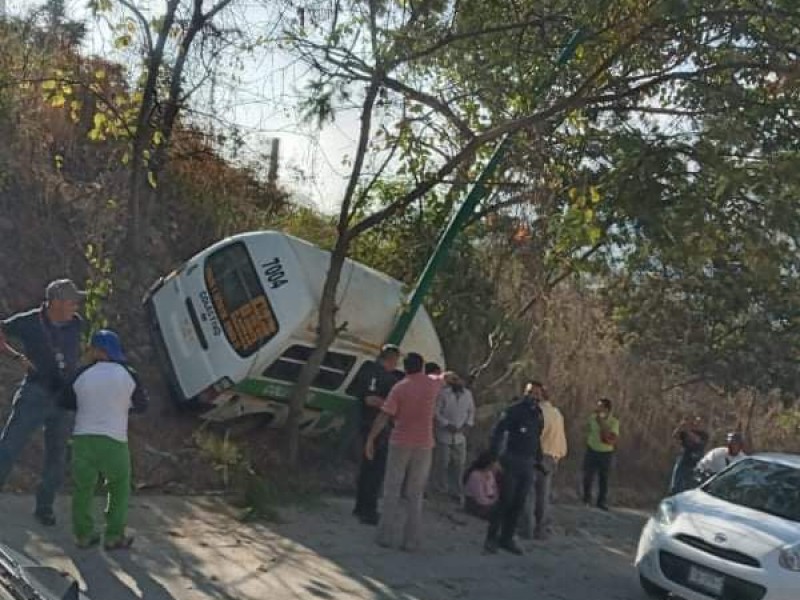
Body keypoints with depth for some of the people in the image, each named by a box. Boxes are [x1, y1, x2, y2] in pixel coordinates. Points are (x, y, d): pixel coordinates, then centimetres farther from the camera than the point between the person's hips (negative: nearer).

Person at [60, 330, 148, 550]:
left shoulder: (82, 375, -1)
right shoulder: (128, 375, -2)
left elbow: (66, 402, 11)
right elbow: (142, 405, 10)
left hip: (83, 438, 1)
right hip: (114, 441, -1)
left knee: (82, 487, 15)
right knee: (120, 489, 14)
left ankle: (83, 535, 16)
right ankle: (114, 536, 11)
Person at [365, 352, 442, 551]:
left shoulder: (399, 388, -7)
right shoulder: (432, 385, 0)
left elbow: (384, 417, -12)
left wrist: (371, 439, -6)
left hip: (400, 443, -2)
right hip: (423, 445, 2)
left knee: (392, 492, 6)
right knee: (415, 495, 7)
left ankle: (387, 536, 4)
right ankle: (411, 540, 6)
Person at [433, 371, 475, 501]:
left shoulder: (468, 394, 4)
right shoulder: (443, 393, -12)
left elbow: (471, 411, 14)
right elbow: (436, 412, -12)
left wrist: (467, 425, -1)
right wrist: (447, 425, -17)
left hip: (460, 436, 5)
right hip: (444, 434, -4)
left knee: (459, 464, 8)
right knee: (442, 463, 4)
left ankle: (456, 490, 21)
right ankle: (442, 490, 21)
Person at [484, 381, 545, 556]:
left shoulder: (538, 414, 12)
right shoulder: (515, 409, -9)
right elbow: (498, 430, -14)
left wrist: (538, 461, 16)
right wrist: (494, 454, -22)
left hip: (528, 464, 6)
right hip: (511, 461, -6)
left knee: (518, 504, 7)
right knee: (505, 501, -6)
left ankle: (506, 538, 16)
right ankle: (491, 538, 3)